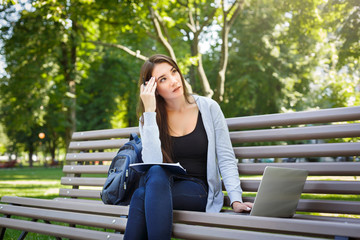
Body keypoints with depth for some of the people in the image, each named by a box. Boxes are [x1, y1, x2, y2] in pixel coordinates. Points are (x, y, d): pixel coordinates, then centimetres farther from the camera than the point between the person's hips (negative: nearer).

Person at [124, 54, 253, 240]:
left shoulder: (208, 108, 2)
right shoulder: (148, 119, 4)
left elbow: (226, 159, 1)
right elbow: (152, 164, -14)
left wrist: (236, 200, -14)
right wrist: (150, 111, -14)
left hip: (199, 191, -1)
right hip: (161, 186, 2)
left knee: (141, 196, -32)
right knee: (155, 173, -36)